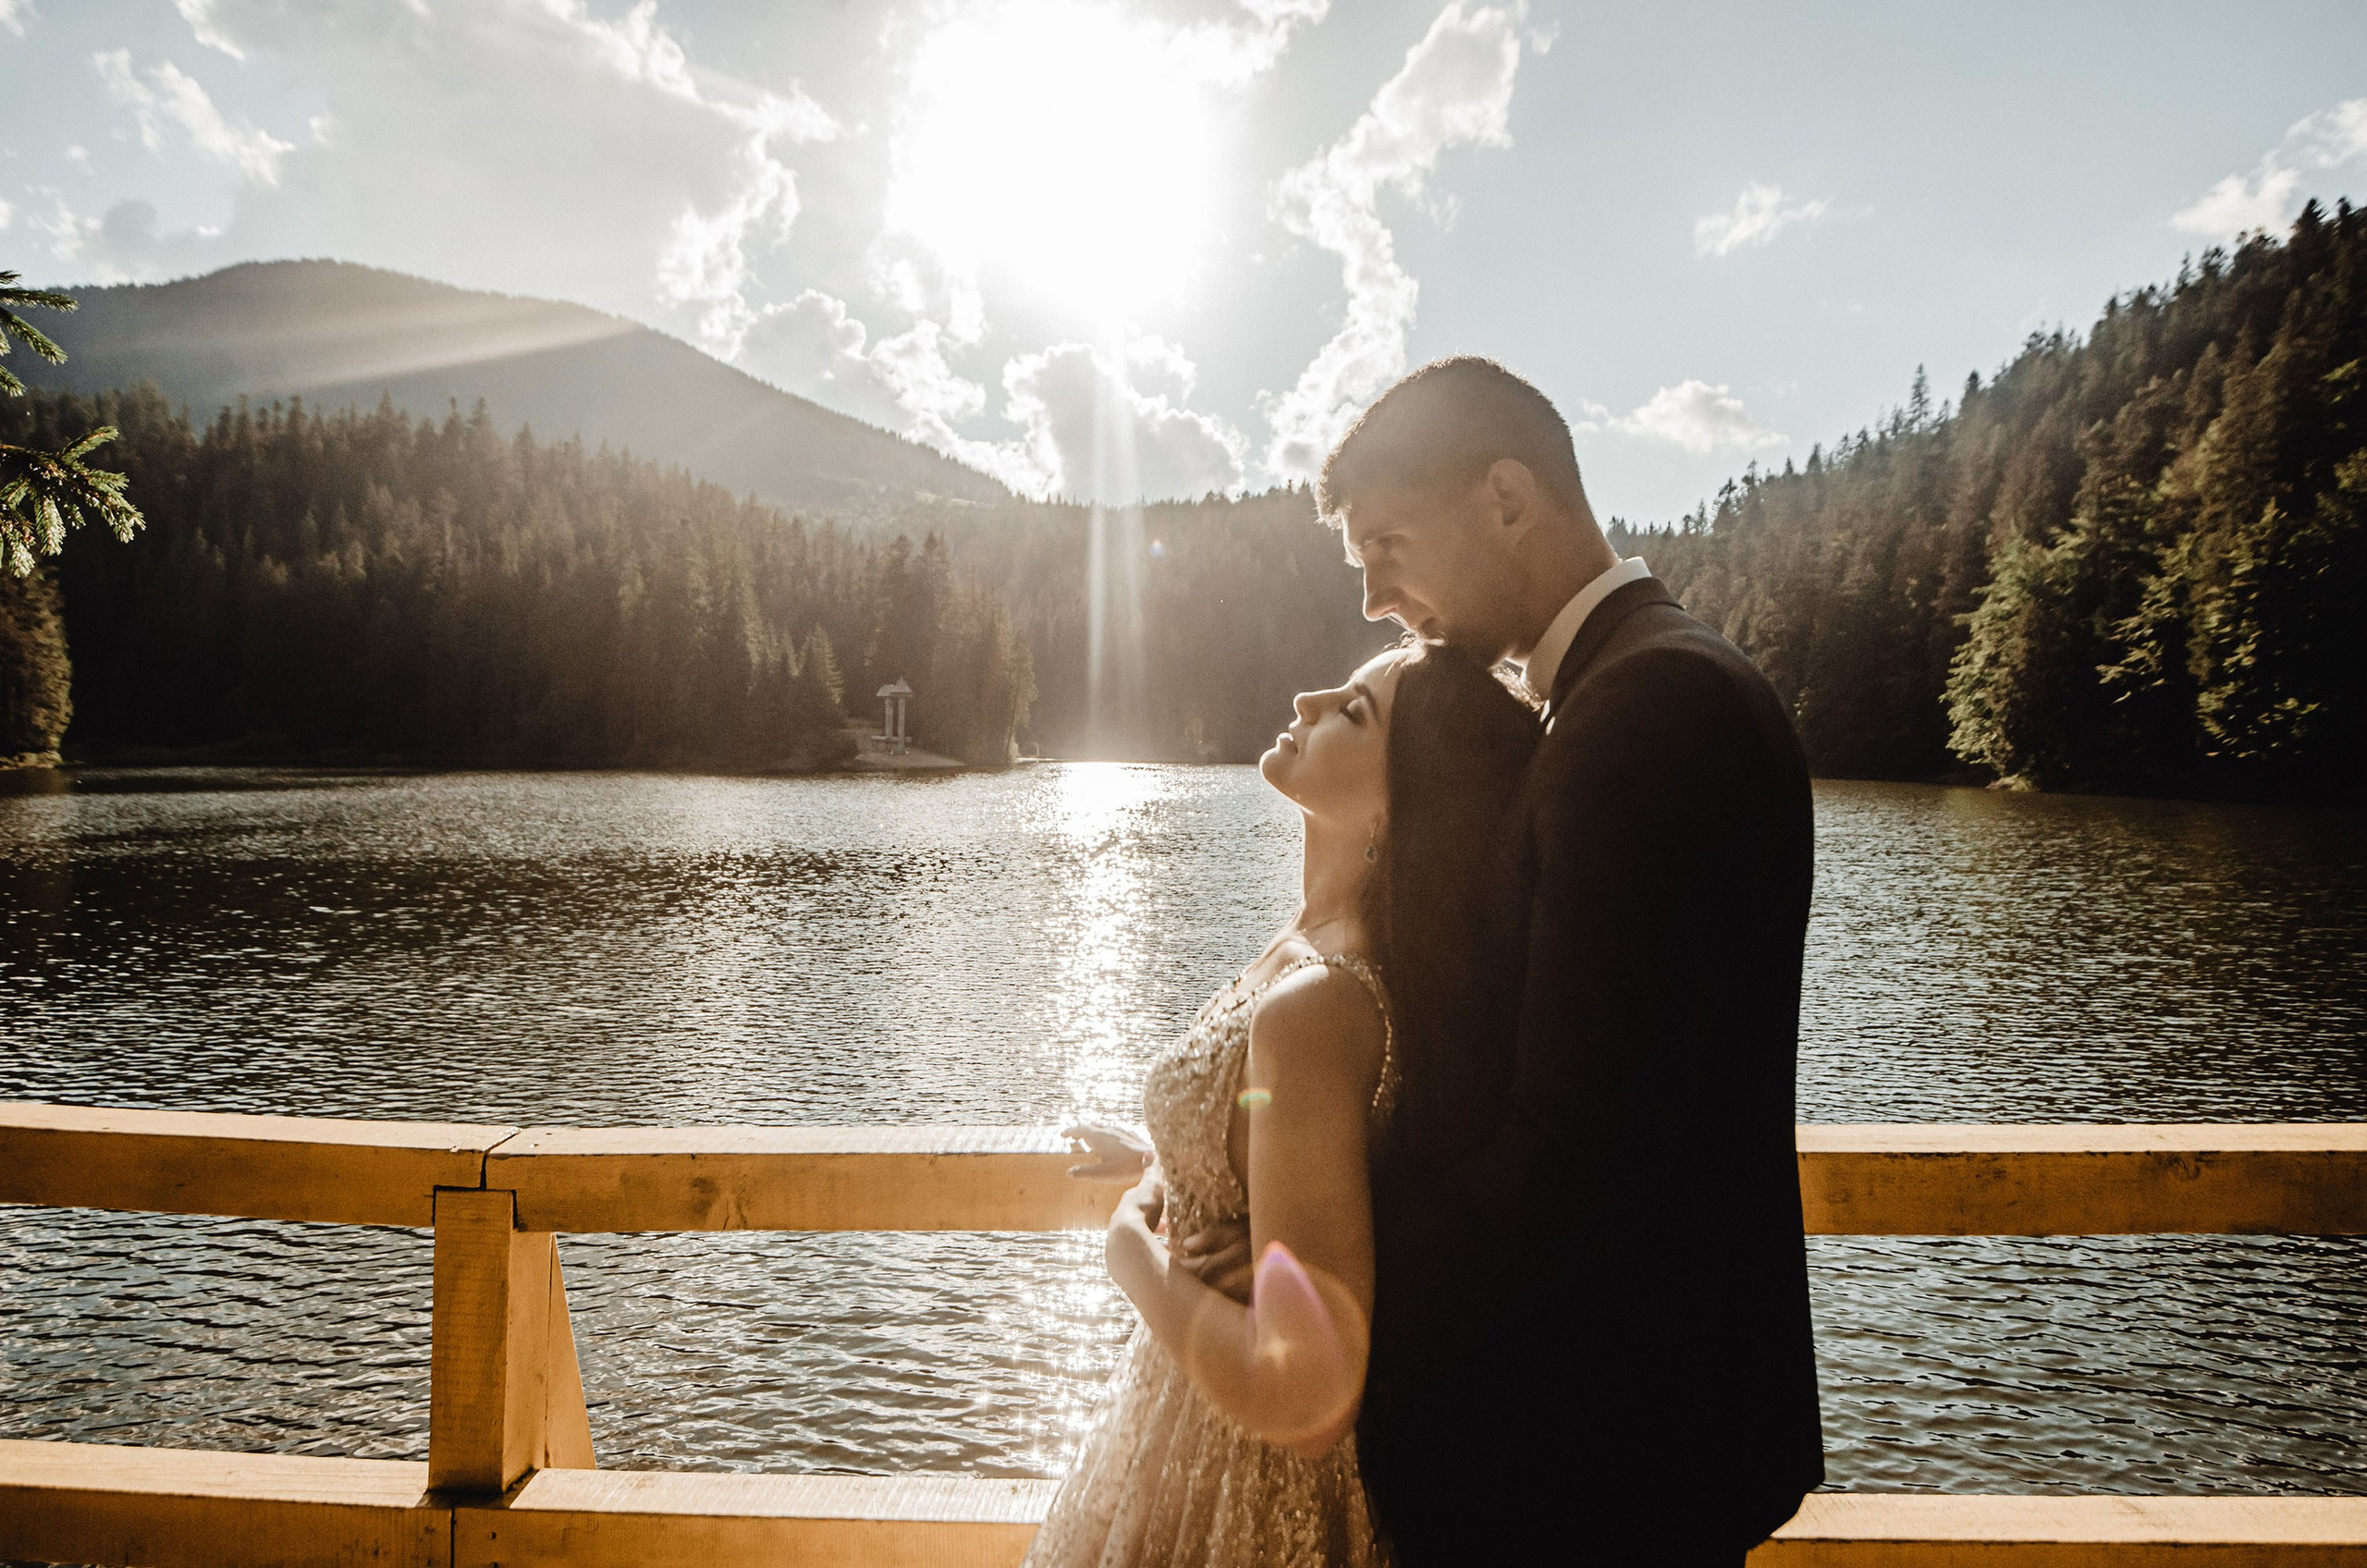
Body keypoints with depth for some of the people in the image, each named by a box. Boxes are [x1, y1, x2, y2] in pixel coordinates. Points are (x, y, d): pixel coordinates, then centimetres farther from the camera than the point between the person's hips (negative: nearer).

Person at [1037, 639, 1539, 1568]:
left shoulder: (1312, 1012, -34)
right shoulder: (1315, 942, -6)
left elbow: (1305, 1397, -34)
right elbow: (1363, 1152, 12)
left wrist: (1137, 1256, -20)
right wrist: (1157, 1163, 17)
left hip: (1250, 1475, -8)